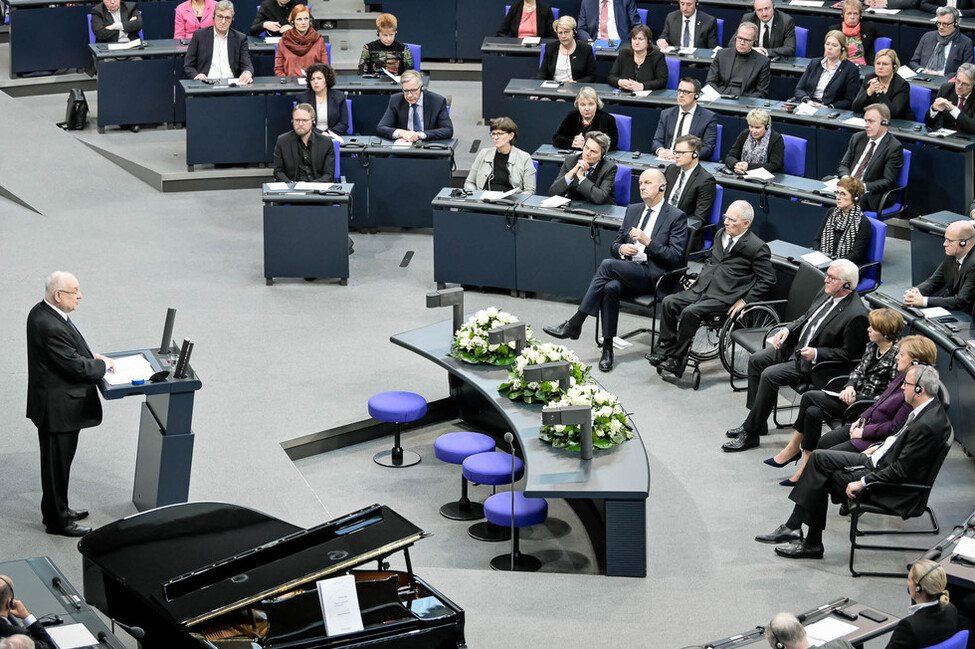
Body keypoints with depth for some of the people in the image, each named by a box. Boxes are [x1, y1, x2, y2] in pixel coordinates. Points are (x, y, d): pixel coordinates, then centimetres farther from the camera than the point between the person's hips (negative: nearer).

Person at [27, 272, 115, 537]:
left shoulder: (41, 312, 3)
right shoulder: (50, 327, -29)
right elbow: (76, 367, -24)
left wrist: (90, 356, 6)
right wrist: (103, 364, -8)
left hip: (55, 403, 10)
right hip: (58, 408, -10)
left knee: (58, 462, 23)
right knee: (57, 463, 5)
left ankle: (57, 510, 38)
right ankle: (57, 521, 18)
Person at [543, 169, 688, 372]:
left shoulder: (676, 217, 1)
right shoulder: (632, 210, 20)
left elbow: (675, 257, -7)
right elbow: (615, 244, 22)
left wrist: (647, 242, -17)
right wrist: (621, 248, -3)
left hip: (652, 277, -5)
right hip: (627, 270, 5)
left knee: (607, 264, -29)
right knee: (611, 287, -32)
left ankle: (574, 324, -26)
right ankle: (607, 347, -26)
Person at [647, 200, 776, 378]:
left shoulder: (757, 248, -9)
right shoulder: (721, 234, 13)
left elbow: (768, 279, -6)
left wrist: (745, 300, -11)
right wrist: (698, 278, 15)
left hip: (724, 297, -8)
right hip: (702, 288, 8)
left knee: (690, 312, -27)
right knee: (669, 302, -11)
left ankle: (677, 360, -16)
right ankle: (665, 349, -5)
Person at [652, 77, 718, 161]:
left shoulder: (709, 118, 3)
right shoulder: (666, 114, 17)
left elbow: (707, 149, -5)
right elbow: (656, 141, 13)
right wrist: (660, 150, -13)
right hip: (667, 160, 4)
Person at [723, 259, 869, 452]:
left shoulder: (856, 315, -24)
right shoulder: (827, 292, 1)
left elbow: (848, 354, -18)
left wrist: (816, 353, -23)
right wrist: (788, 329, -1)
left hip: (814, 362, -9)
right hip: (796, 345, 9)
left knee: (769, 375, -22)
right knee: (756, 360, 3)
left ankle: (750, 433, -10)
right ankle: (757, 421, 12)